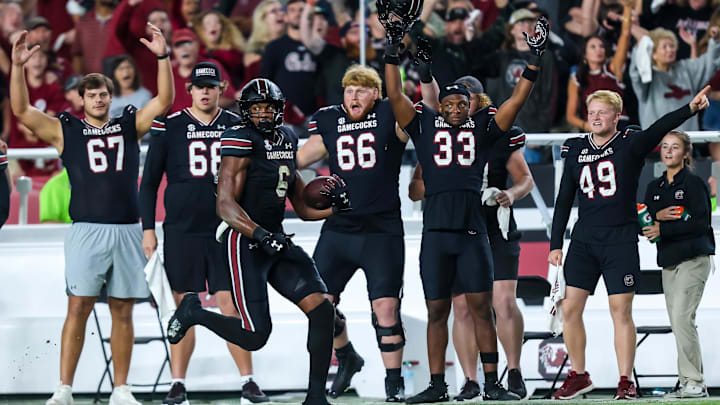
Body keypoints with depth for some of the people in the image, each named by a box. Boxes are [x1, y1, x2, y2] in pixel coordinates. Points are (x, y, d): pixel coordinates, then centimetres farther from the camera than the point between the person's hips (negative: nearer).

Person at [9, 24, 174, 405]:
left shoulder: (130, 125, 13)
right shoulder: (65, 130, 7)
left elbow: (164, 101, 3)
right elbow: (21, 110, -3)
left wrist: (162, 57, -9)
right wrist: (17, 67, -14)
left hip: (126, 230, 3)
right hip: (86, 229, -3)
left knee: (122, 311, 6)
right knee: (78, 306, -9)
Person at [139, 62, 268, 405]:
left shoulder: (237, 126, 6)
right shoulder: (169, 126, 3)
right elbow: (149, 181, 6)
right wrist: (148, 229, 0)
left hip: (225, 232, 0)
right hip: (182, 232, 0)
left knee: (231, 306, -4)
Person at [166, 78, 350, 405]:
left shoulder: (286, 140, 13)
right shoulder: (241, 142, -12)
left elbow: (302, 207, 19)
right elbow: (225, 205, -19)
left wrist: (335, 206, 1)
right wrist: (262, 236, -30)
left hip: (276, 240, 8)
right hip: (244, 243, -8)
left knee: (321, 309, -8)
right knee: (256, 336, -11)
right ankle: (194, 312, 16)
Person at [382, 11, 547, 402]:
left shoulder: (482, 126, 12)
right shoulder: (425, 124, 11)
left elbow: (516, 101, 9)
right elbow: (395, 95, 5)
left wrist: (534, 61, 3)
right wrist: (392, 51, -2)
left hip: (472, 230, 0)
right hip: (436, 231, 0)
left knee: (482, 308, -1)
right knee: (437, 311, 5)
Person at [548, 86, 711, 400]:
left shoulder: (630, 144, -2)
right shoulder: (575, 149, 10)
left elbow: (659, 129, -21)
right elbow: (564, 200, 14)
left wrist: (690, 109, -40)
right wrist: (555, 244, 10)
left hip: (620, 242, -4)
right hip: (584, 241, 4)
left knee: (621, 312, -4)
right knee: (570, 308, 0)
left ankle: (625, 382, 2)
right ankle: (578, 376, 14)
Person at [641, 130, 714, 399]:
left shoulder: (693, 183, -4)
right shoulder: (654, 187, 16)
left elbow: (701, 222, -13)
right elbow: (643, 224, 11)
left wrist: (663, 230, -15)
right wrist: (658, 216, -10)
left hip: (693, 258, -7)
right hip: (668, 261, 7)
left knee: (682, 317, -17)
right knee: (678, 323, 4)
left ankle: (693, 382, -17)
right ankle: (691, 384, 7)